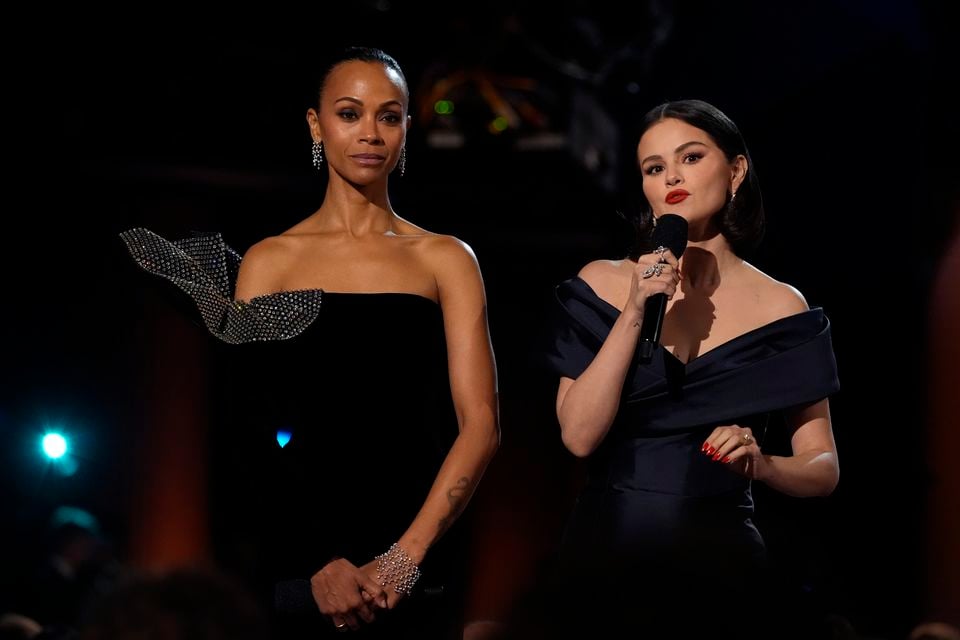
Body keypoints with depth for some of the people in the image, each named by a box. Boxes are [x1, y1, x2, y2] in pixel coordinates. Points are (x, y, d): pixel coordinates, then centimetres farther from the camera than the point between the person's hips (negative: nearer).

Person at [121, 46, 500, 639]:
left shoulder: (445, 260, 4)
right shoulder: (268, 262, 4)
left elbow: (480, 423, -3)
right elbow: (245, 423, 0)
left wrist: (403, 560, -14)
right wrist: (318, 565, -13)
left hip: (417, 562, 0)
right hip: (292, 561, 0)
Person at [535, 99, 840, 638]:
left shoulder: (781, 308, 0)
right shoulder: (602, 286, 0)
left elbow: (823, 468, 1)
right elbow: (579, 436, -9)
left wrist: (762, 465, -20)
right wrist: (634, 314, -16)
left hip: (718, 566, -1)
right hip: (606, 556, 1)